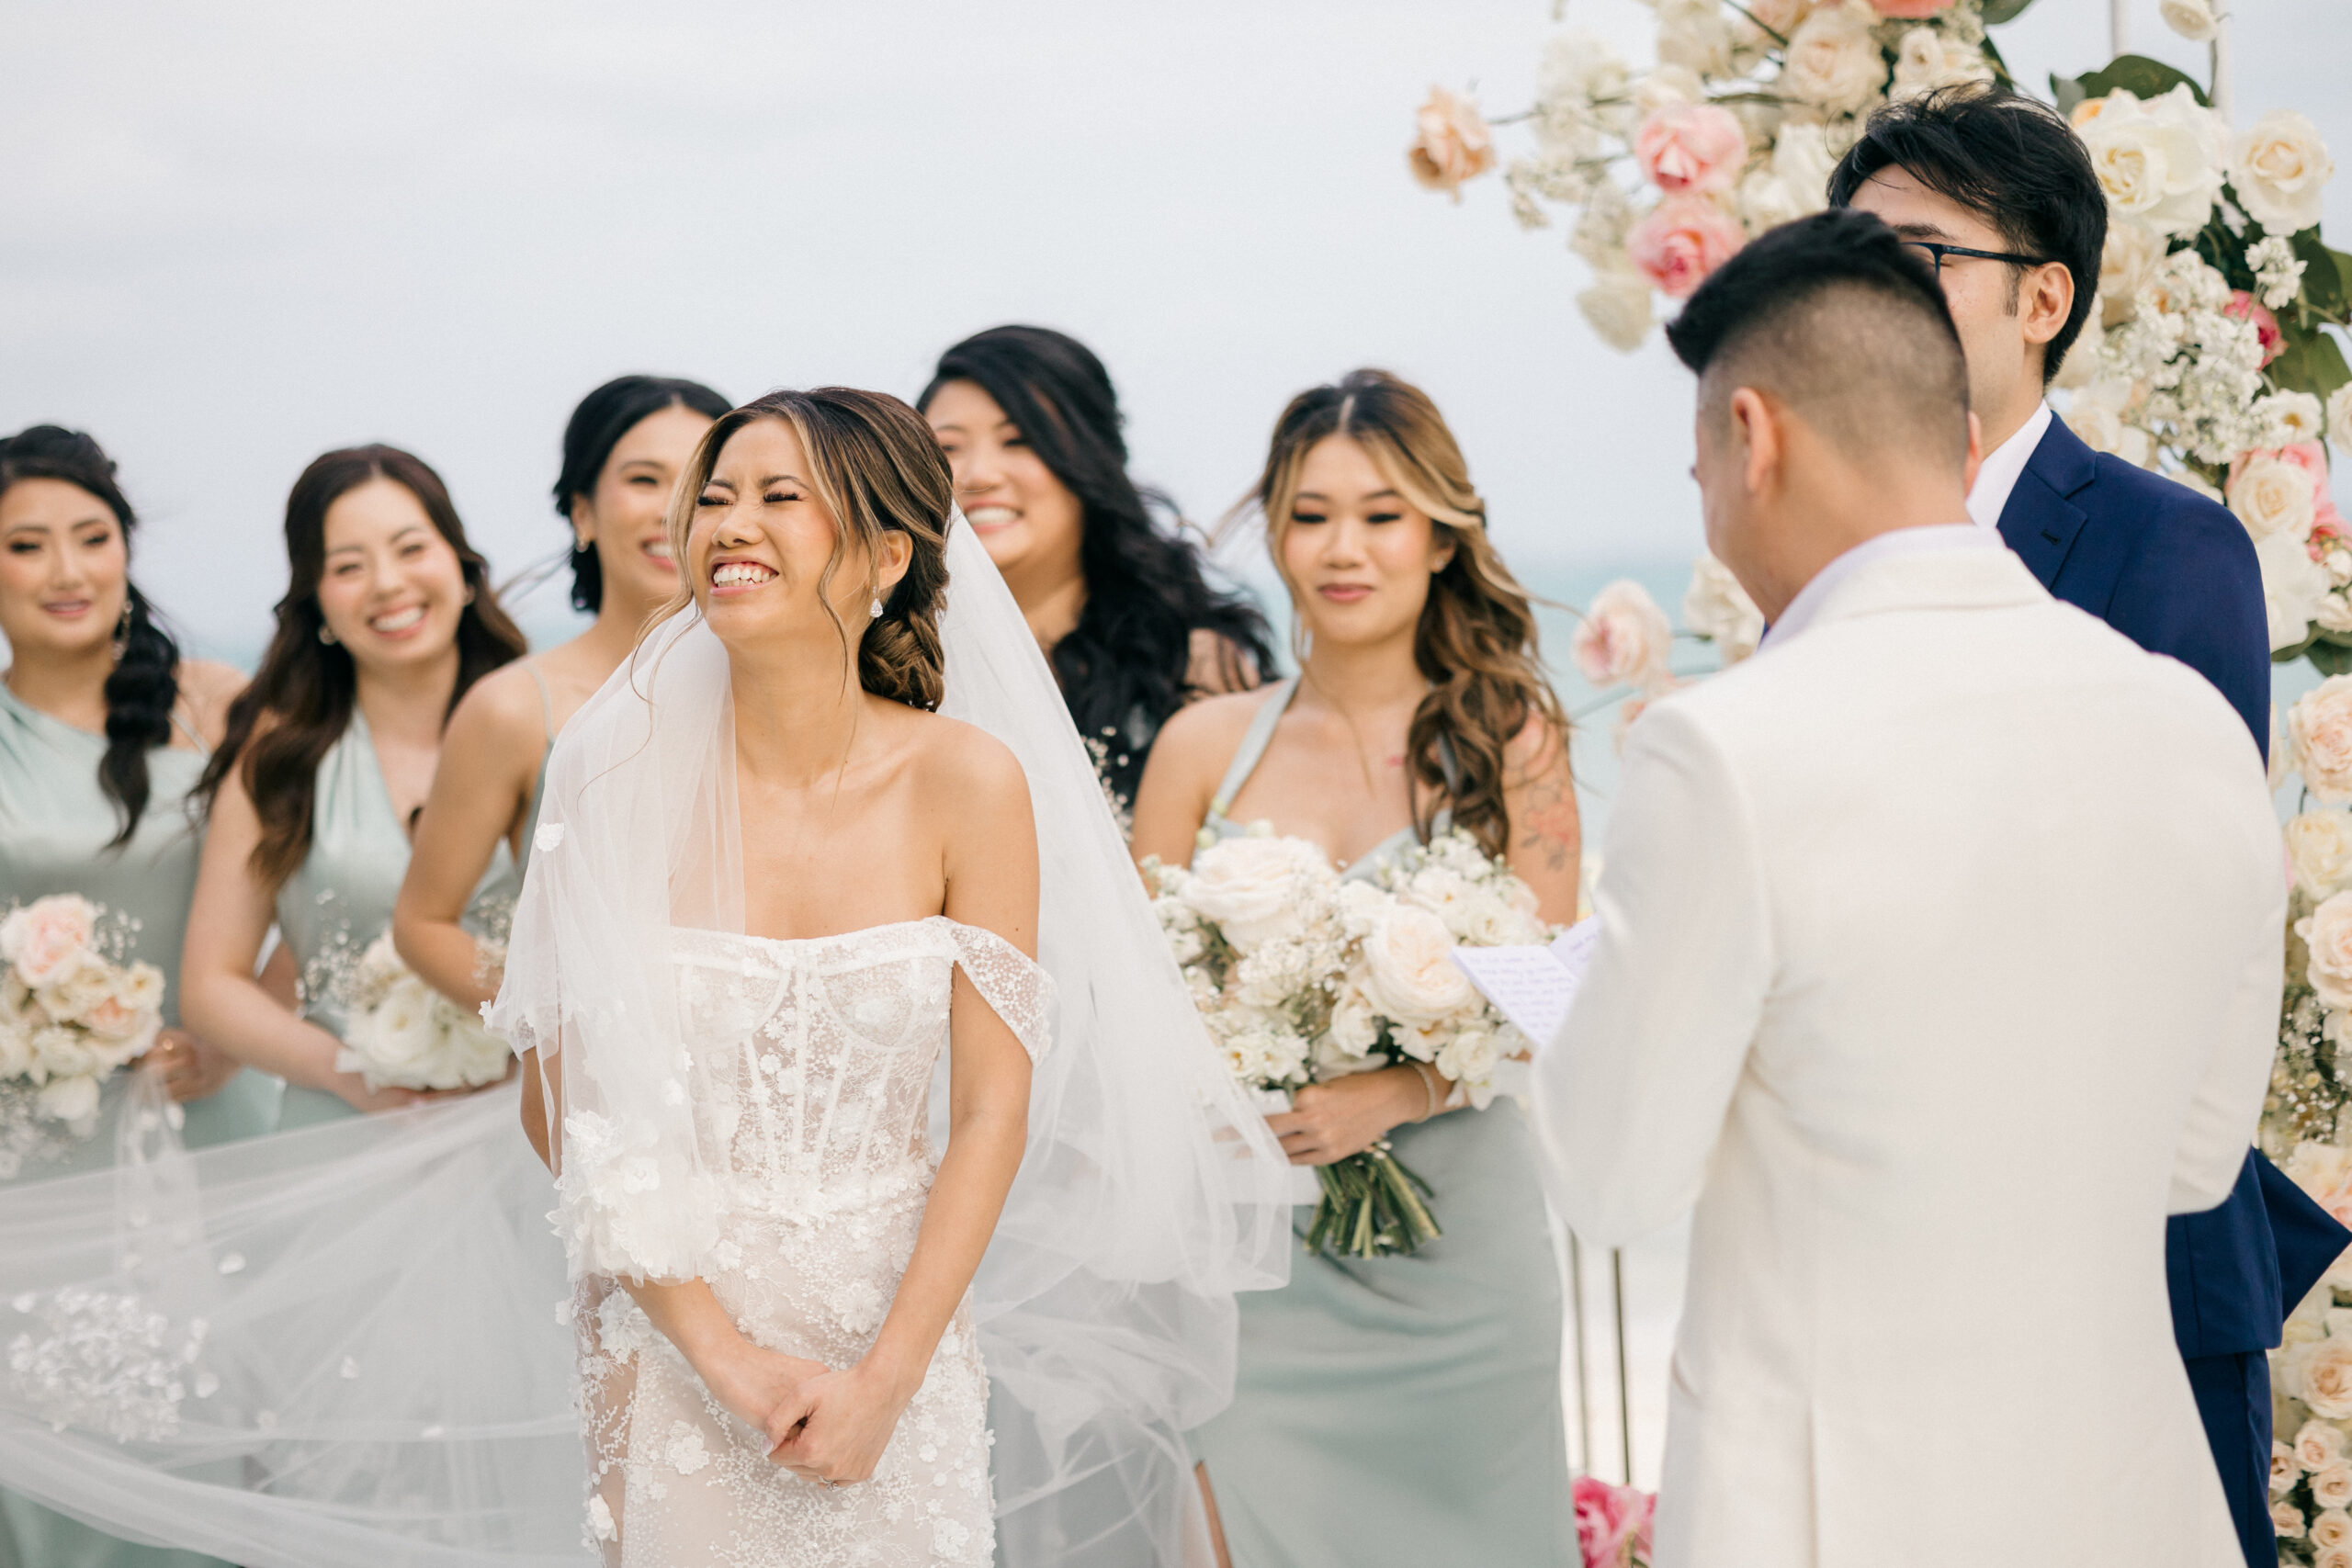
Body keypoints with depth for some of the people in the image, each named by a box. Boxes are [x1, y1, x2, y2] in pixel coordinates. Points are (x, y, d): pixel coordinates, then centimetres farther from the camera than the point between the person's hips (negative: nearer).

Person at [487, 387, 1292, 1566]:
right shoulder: (625, 774, -9)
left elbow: (995, 1112, -7)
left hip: (897, 1326, 0)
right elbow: (565, 1104, -7)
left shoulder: (969, 782, -8)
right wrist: (723, 1352, -13)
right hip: (673, 1340, 0)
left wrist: (885, 1380, -13)